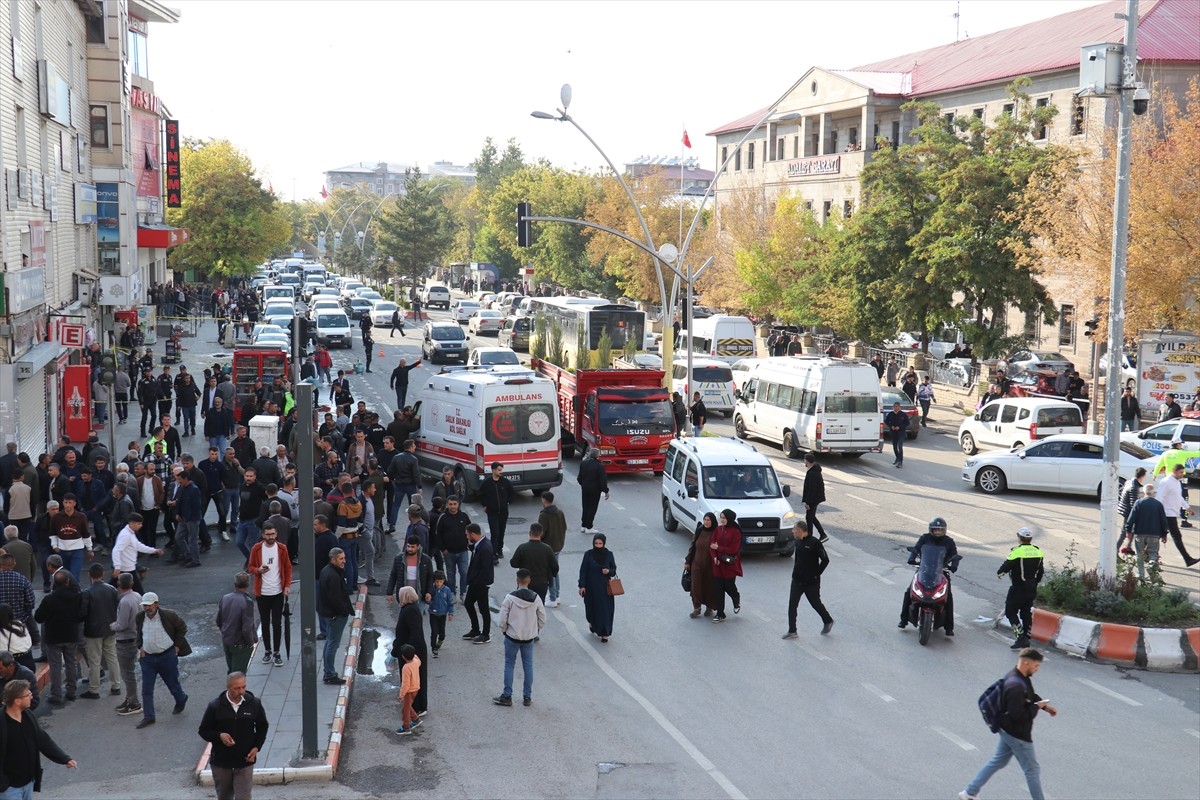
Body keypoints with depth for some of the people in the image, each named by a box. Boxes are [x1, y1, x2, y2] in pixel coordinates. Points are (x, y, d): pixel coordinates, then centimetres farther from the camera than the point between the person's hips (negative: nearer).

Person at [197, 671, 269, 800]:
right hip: (221, 762, 1)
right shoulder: (215, 706, -11)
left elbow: (262, 726, 9)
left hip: (245, 762, -1)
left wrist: (257, 747, -4)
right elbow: (203, 730, -2)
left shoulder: (254, 703, -7)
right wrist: (219, 736, -22)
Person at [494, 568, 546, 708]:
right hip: (529, 638, 2)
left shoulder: (510, 598, -16)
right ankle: (527, 697, 17)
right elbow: (542, 619, 1)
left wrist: (504, 631, 7)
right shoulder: (536, 598, -7)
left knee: (509, 665, 9)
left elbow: (502, 620, -12)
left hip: (512, 637, -2)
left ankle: (507, 696, 12)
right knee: (528, 666, 12)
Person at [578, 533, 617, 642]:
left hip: (605, 587, 1)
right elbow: (583, 571, -5)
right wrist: (582, 586, -9)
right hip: (591, 587, 0)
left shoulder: (609, 554, -4)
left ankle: (604, 633, 8)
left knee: (605, 609, -1)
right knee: (592, 607, 11)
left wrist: (609, 571, -18)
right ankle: (592, 623, 41)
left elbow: (614, 569, 5)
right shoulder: (588, 554, -7)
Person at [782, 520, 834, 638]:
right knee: (792, 604, 1)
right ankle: (792, 631, 7)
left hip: (811, 582, -6)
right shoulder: (798, 542, 5)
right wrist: (795, 572, 10)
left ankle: (828, 621, 35)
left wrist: (816, 574, -13)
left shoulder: (815, 543, -18)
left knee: (816, 603, 9)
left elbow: (825, 560, -15)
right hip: (797, 580, 6)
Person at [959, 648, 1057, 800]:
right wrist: (1037, 707, -20)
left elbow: (1030, 696, 19)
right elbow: (1018, 715, -33)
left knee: (998, 761, 21)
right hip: (1017, 735, -10)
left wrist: (1045, 705, 5)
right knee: (1032, 769, 7)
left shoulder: (1022, 678, 1)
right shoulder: (1016, 686, -33)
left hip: (1008, 730, 10)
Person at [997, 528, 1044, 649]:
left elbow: (1007, 566, -15)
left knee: (1010, 612, 5)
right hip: (1031, 589, 7)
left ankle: (1021, 637, -5)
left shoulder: (1017, 552, -18)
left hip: (1018, 589, -7)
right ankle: (1026, 640, 18)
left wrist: (999, 573, 6)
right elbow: (1040, 572, 13)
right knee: (1027, 613, 15)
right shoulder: (1038, 552, 4)